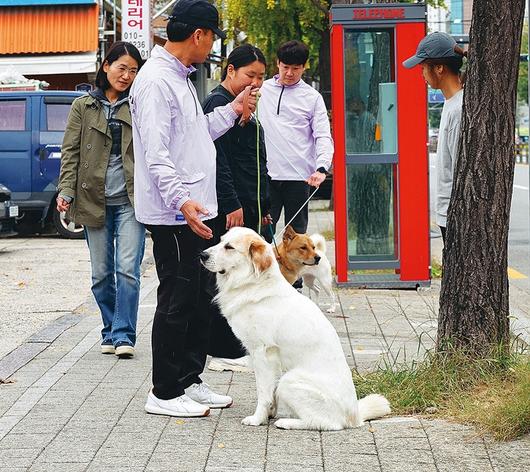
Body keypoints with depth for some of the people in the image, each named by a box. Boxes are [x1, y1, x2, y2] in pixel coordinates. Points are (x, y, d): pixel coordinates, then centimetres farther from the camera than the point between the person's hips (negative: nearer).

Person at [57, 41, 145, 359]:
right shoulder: (83, 106, 9)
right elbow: (71, 151, 6)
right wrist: (66, 191, -7)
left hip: (130, 201, -2)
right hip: (94, 201, 2)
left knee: (128, 270, -10)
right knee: (102, 273, 7)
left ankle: (124, 335, -6)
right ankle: (111, 332, 19)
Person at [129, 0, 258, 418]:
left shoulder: (180, 78, 16)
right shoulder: (156, 80, -16)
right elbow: (156, 153, -24)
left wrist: (232, 110, 24)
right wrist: (181, 200, -34)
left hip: (193, 211, 10)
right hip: (172, 214, -10)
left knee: (200, 299, 15)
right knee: (176, 300, -4)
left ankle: (189, 380, 24)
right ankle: (165, 393, 4)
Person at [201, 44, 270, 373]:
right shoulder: (218, 103, -9)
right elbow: (217, 158, -18)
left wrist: (263, 207, 24)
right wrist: (232, 205, -23)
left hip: (247, 207, 10)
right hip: (229, 208, -10)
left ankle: (228, 348, 16)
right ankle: (224, 351, -3)